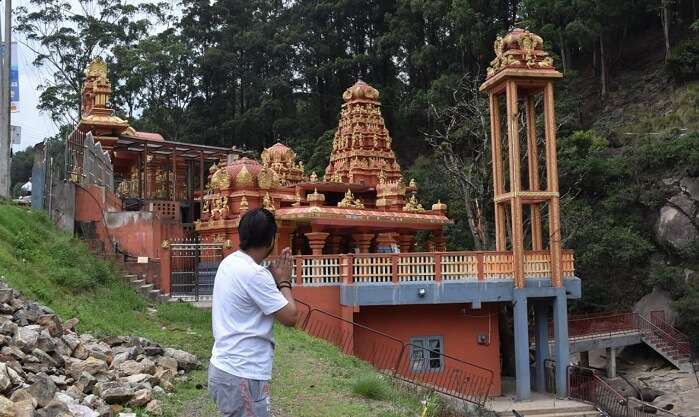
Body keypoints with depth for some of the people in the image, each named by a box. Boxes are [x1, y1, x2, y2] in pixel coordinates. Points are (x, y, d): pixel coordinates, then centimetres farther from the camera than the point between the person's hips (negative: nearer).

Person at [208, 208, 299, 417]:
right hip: (242, 378, -9)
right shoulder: (254, 274, -20)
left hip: (223, 368, 9)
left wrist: (274, 277, 8)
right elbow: (290, 317, -15)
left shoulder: (229, 263, 7)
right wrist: (284, 281, -3)